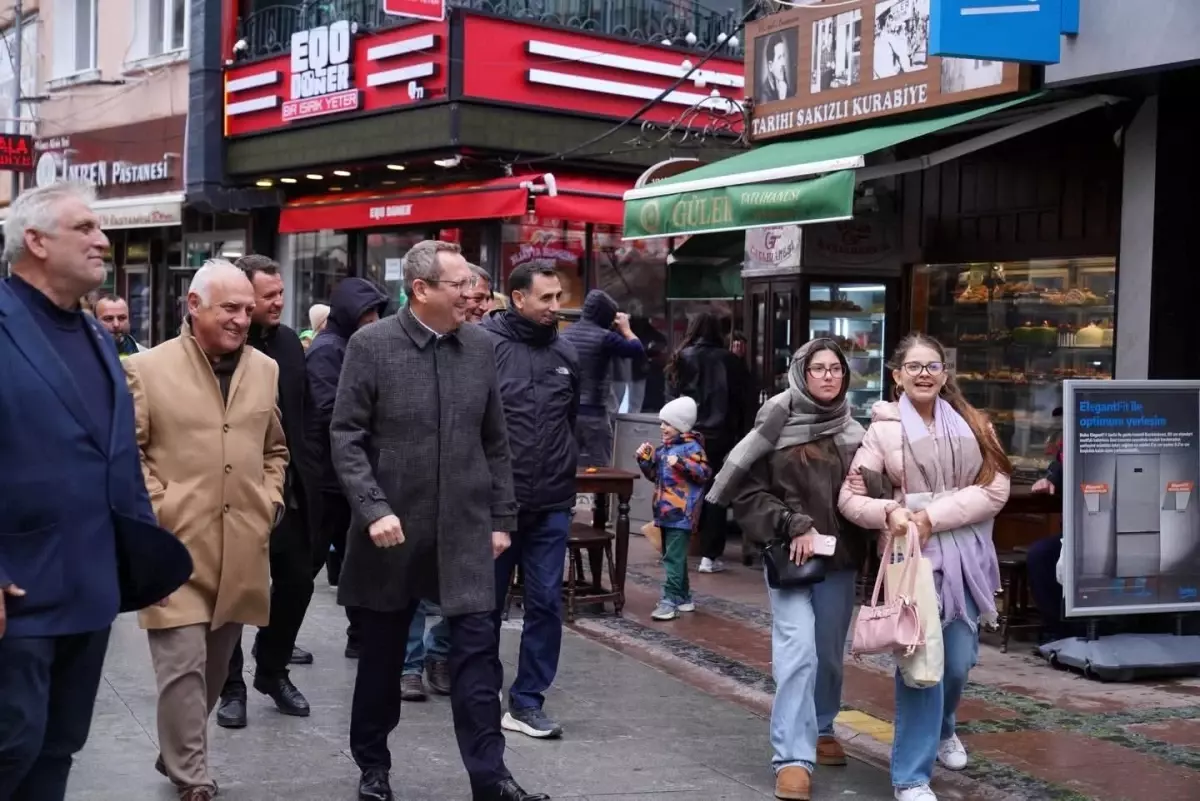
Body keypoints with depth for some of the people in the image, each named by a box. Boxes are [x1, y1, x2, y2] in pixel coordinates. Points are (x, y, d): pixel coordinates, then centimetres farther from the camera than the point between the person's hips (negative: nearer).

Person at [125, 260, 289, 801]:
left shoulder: (265, 369, 10)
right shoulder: (147, 369, -5)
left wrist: (271, 498, 8)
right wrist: (158, 507, -11)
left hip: (241, 549, 5)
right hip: (177, 547, -5)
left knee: (215, 665, 15)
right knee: (183, 666, -6)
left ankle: (178, 752, 34)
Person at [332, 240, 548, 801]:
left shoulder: (480, 347, 4)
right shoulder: (371, 345, -7)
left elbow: (495, 442, 9)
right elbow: (346, 438, -8)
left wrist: (501, 518, 6)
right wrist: (373, 509, -18)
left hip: (465, 530, 2)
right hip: (392, 527, -2)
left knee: (477, 650, -2)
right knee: (381, 654, 12)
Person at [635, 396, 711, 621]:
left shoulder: (691, 447, -10)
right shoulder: (663, 448, 15)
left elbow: (705, 474, -19)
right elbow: (654, 475, 25)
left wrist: (681, 463, -27)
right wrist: (645, 459, 10)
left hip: (681, 514, -9)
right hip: (665, 512, 9)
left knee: (674, 558, -11)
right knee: (673, 557, 16)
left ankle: (670, 601, -11)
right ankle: (684, 597, 27)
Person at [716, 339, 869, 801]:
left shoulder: (852, 432, 6)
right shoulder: (776, 427, -7)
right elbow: (748, 493, -7)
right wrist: (792, 526, -15)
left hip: (841, 558, 5)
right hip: (789, 557, -4)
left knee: (830, 652, 15)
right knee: (797, 652, -13)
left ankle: (822, 730, 37)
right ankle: (793, 757, -10)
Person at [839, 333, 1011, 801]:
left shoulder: (971, 424, 7)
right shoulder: (884, 429, -1)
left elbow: (996, 487, -3)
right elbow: (850, 497, -2)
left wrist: (934, 515, -13)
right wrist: (890, 513, -22)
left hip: (965, 555, 3)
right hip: (913, 554, -3)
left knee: (959, 659, 11)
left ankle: (941, 729, 43)